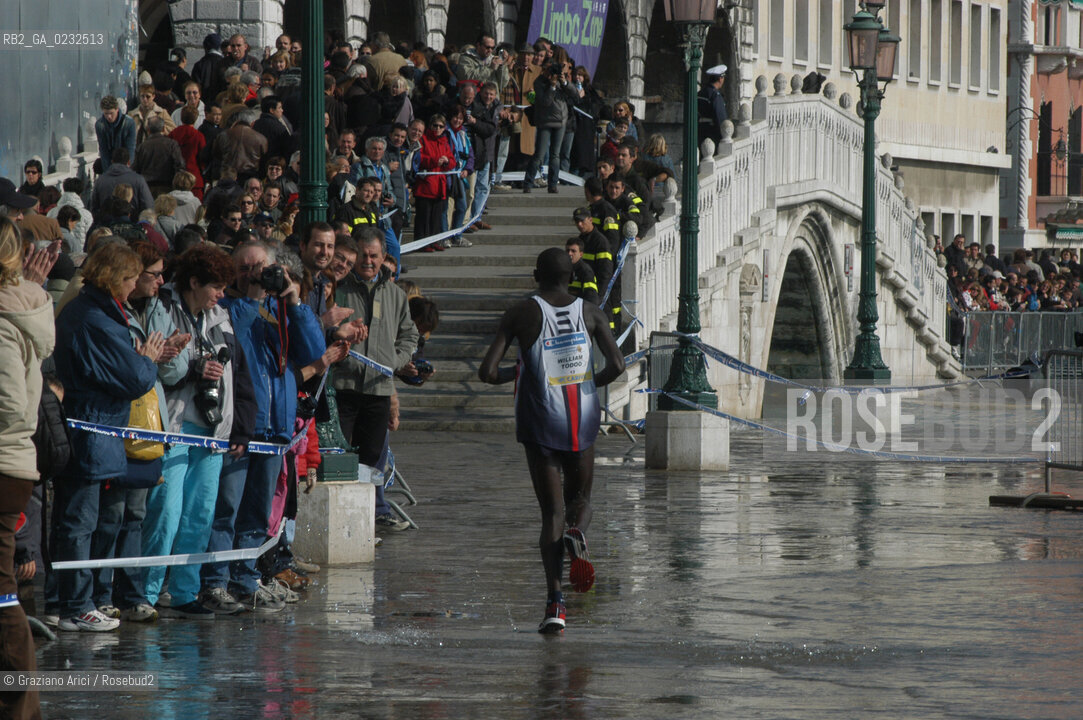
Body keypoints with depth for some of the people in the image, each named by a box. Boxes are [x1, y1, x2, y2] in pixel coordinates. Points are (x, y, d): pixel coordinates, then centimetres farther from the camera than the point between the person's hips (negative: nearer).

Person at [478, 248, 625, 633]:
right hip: (583, 421, 1)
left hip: (540, 425, -1)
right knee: (580, 498, 21)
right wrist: (589, 383, 12)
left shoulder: (521, 314, -5)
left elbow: (487, 372, -10)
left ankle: (554, 599, -17)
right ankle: (578, 532, -18)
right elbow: (616, 366, -8)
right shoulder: (590, 313, 1)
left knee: (552, 512, 1)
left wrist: (512, 373, 12)